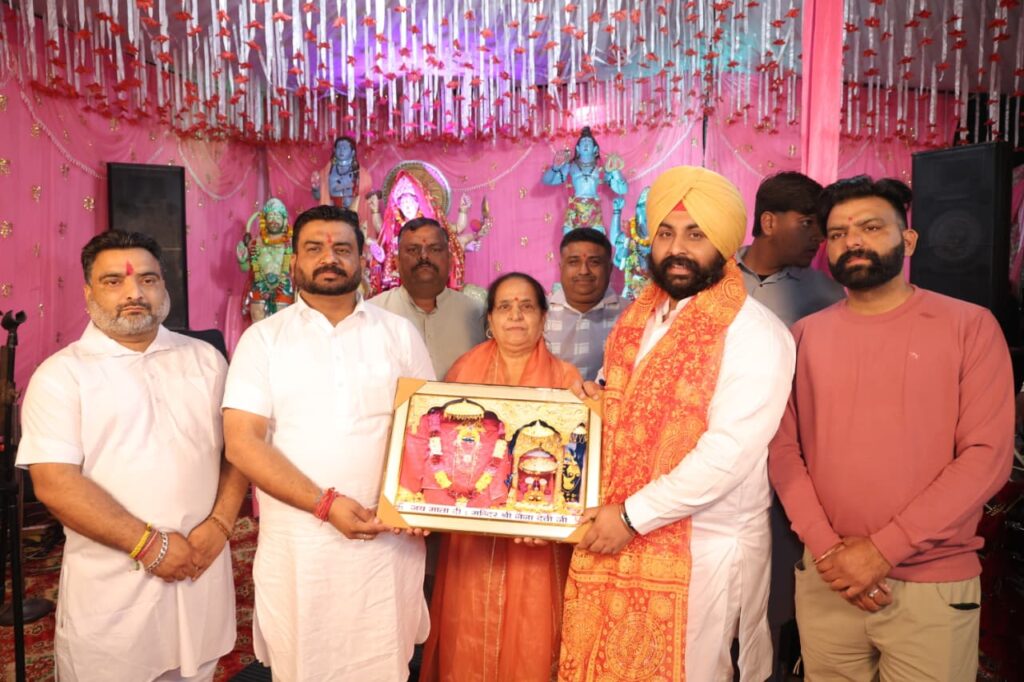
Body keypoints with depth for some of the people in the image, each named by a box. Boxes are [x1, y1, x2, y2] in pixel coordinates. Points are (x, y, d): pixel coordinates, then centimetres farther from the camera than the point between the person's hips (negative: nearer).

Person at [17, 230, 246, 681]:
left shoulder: (204, 359, 6)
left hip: (201, 568, 3)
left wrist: (220, 524, -8)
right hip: (111, 584, -3)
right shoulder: (61, 374, -4)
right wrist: (148, 543, -16)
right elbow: (54, 484, -12)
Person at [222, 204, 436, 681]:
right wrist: (325, 504, -16)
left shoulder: (399, 333, 5)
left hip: (389, 540, 1)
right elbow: (242, 443, -7)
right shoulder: (263, 338, 0)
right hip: (296, 544, 0)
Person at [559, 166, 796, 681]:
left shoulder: (754, 334, -13)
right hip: (619, 537, 6)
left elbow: (730, 451, -21)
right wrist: (599, 400, 0)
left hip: (704, 548, -6)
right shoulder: (638, 320, 9)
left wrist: (634, 515, -18)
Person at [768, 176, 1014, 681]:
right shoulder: (806, 335, 5)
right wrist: (826, 547, -11)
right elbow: (783, 449, 1)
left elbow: (988, 454, -11)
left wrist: (882, 549, -15)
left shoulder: (969, 325, -3)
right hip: (824, 581, 3)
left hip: (932, 588, -2)